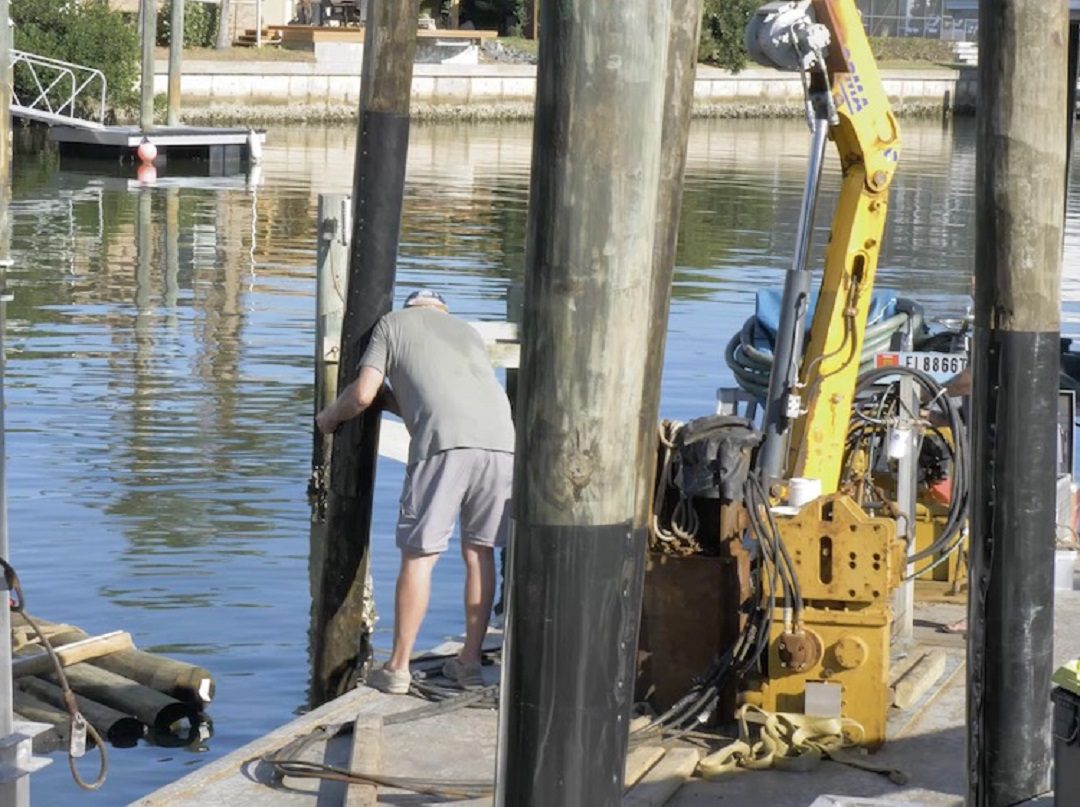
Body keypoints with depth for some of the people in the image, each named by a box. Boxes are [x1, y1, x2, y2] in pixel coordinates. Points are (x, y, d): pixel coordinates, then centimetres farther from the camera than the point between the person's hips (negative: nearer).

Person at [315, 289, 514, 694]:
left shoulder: (394, 323, 20)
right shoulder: (468, 332, 34)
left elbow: (362, 394, 11)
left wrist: (329, 416, 30)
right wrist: (392, 400, 48)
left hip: (444, 444, -4)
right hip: (500, 440, 4)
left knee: (419, 555, 3)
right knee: (479, 551, 16)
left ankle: (397, 668, 8)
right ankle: (470, 662, 22)